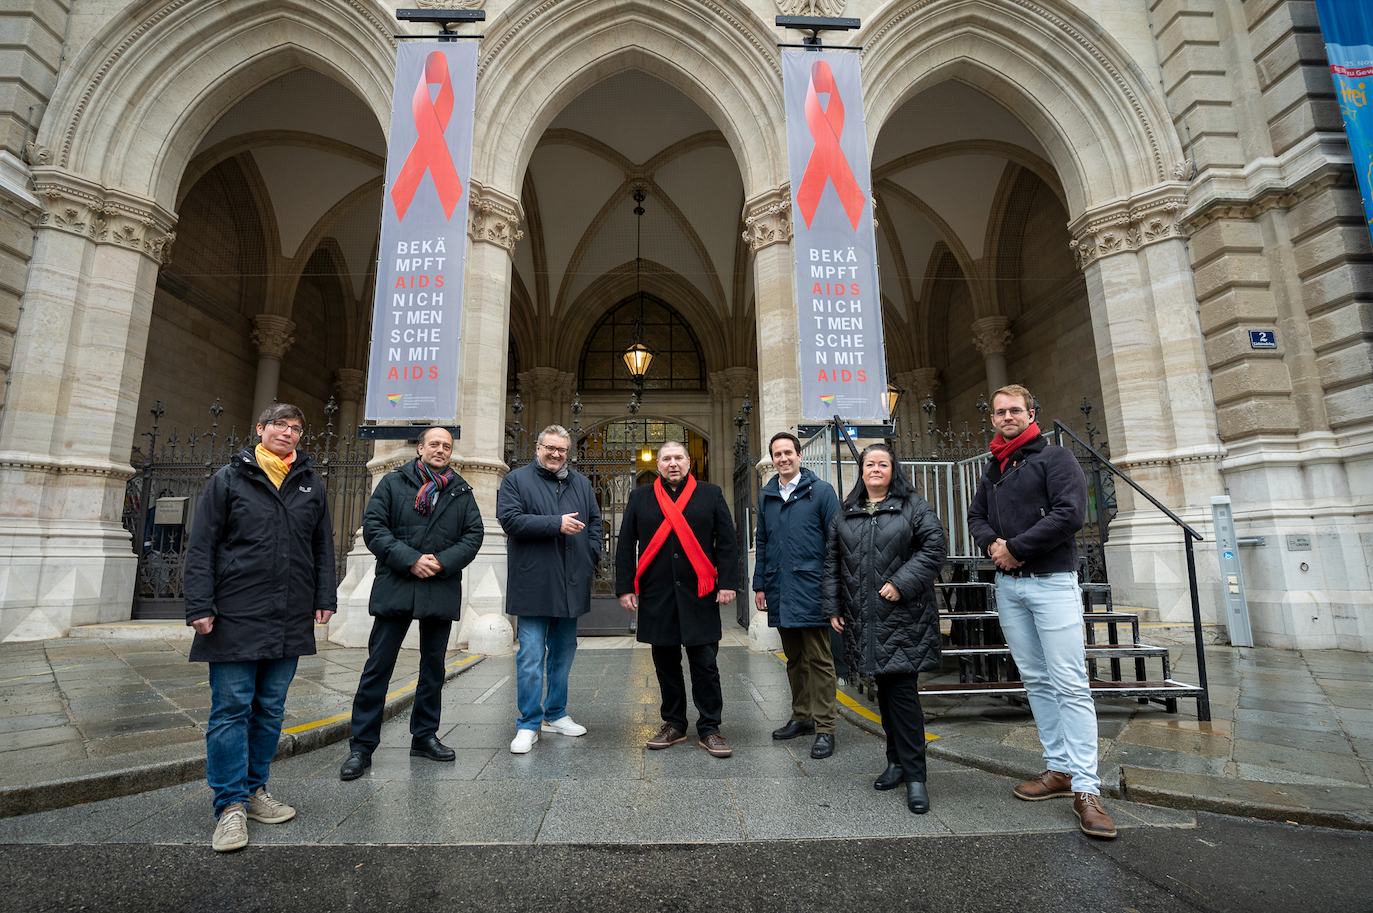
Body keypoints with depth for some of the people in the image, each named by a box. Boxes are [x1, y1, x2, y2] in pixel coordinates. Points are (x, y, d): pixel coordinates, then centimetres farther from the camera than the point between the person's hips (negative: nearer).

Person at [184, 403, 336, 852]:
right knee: (231, 708, 1)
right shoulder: (228, 479, 2)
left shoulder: (311, 484, 11)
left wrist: (325, 597, 6)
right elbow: (202, 546, -1)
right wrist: (199, 606, -8)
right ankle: (231, 805, 12)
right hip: (236, 617, -3)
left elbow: (323, 546, 12)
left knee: (270, 709, 12)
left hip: (290, 621, 3)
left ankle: (255, 790, 26)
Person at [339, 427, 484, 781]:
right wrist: (409, 561, -15)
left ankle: (424, 736, 28)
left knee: (433, 668, 13)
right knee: (378, 667, 1)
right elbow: (373, 527, -5)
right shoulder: (393, 483, 4)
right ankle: (362, 746, 13)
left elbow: (474, 534, 4)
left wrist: (444, 562, -11)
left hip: (442, 590, 3)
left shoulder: (461, 492, 9)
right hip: (396, 588, -2)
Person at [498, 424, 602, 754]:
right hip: (534, 585, -5)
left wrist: (591, 557, 5)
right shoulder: (516, 480, 1)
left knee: (564, 652, 15)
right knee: (531, 656, -2)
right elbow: (510, 519, -13)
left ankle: (556, 714, 29)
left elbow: (594, 520, 18)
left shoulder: (581, 483, 14)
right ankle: (529, 724, 11)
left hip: (571, 586, 5)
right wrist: (557, 524, -17)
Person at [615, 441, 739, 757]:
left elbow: (727, 542, 4)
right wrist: (625, 587, 2)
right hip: (656, 597, 2)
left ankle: (709, 729, 17)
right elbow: (625, 546, 8)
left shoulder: (711, 494, 7)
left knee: (705, 664, 3)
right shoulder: (640, 498, 9)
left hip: (699, 595, -1)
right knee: (666, 664, 11)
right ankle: (674, 725, 27)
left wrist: (727, 583, -4)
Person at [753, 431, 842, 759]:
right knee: (794, 659, 16)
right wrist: (759, 584, 13)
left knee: (819, 660, 1)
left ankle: (824, 728, 12)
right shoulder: (766, 495, 12)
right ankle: (802, 717, 30)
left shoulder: (821, 491, -2)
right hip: (780, 593, 5)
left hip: (812, 590, -5)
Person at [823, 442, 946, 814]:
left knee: (902, 691, -4)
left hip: (903, 616, -4)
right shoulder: (846, 515, 12)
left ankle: (914, 775, 7)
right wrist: (833, 608, 8)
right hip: (864, 619, 4)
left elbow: (935, 546, -7)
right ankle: (897, 761, 27)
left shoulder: (913, 506, 1)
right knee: (885, 689, 13)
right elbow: (832, 562, 13)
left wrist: (902, 583, -16)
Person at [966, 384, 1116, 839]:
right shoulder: (993, 470, 16)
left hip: (1052, 582, -6)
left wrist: (1016, 549, -14)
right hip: (1008, 585, 6)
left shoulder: (1055, 458, -3)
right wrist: (991, 544, -4)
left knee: (1070, 685, -6)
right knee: (1036, 681, 10)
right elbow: (976, 515, 18)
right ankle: (1059, 769, 20)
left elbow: (1070, 514, -15)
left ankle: (1086, 788, -1)